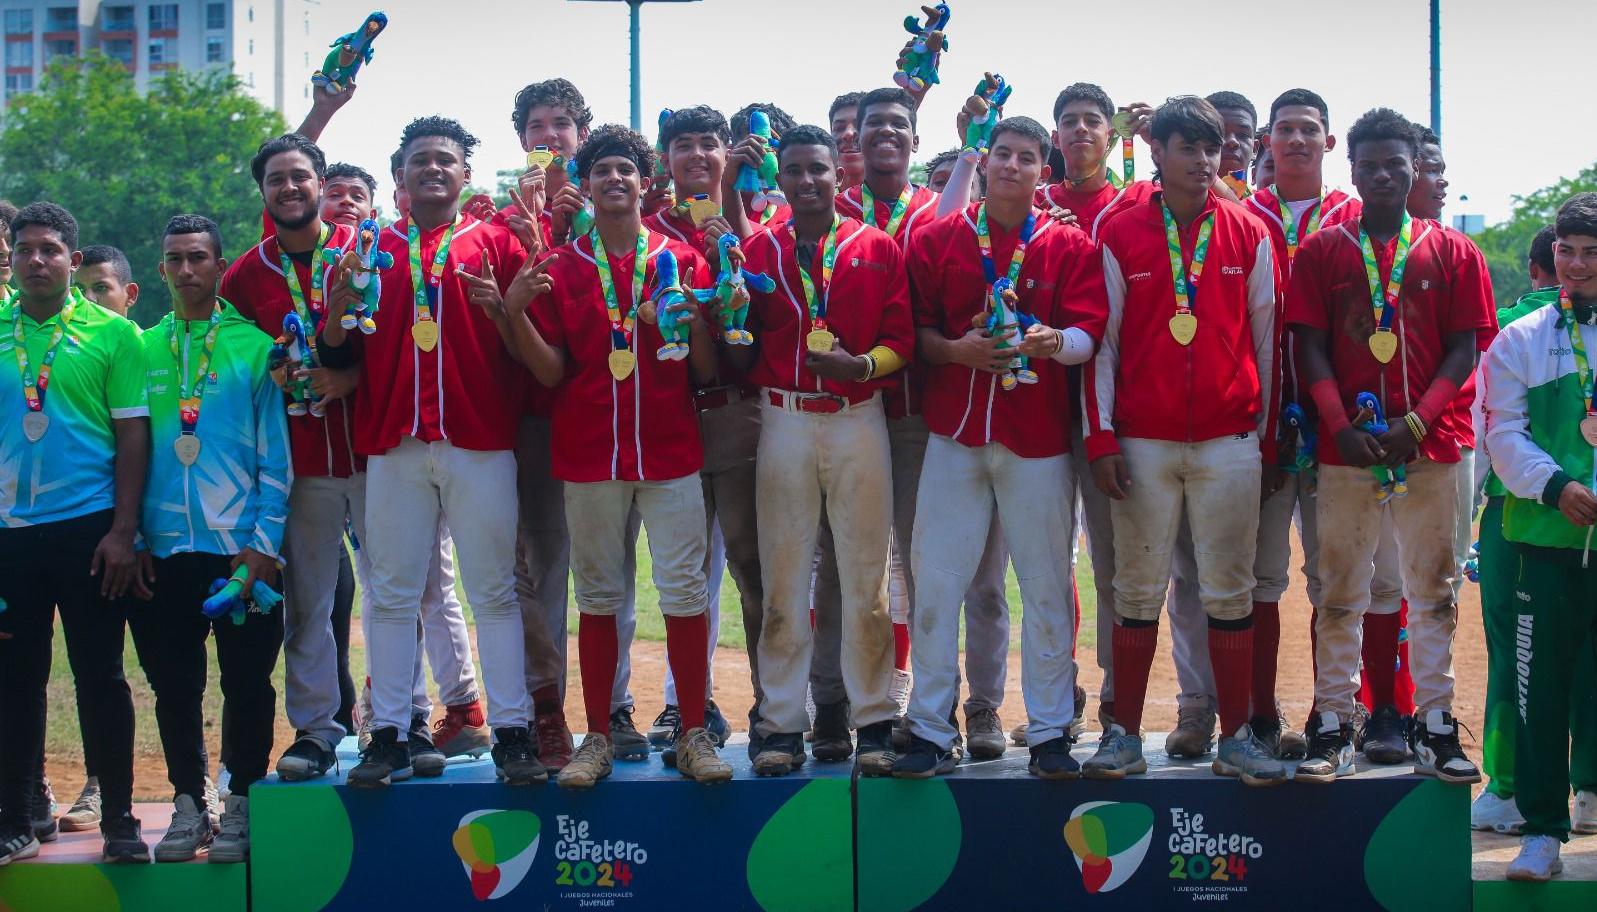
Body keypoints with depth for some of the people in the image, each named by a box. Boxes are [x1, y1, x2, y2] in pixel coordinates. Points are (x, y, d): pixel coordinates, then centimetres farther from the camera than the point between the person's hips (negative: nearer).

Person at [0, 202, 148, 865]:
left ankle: (119, 821, 12)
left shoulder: (112, 334, 0)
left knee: (100, 675, 3)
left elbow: (133, 434, -1)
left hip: (88, 527, -2)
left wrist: (123, 531, -8)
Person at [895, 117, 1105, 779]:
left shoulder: (1070, 247, 7)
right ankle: (931, 731, 8)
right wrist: (957, 350, -13)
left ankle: (1050, 731, 13)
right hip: (954, 431, 1)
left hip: (1039, 437, 0)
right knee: (935, 581, -1)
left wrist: (1052, 340, -23)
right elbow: (914, 329, 6)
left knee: (1046, 585, 3)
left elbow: (1089, 334, -2)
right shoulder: (936, 239, 9)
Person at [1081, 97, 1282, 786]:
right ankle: (1125, 736, 12)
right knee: (1138, 591, 4)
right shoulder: (1121, 236, 4)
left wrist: (1268, 441, 8)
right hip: (1142, 443, 0)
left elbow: (1264, 342, 9)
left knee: (1229, 593, 3)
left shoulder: (1250, 237, 7)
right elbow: (1103, 342, 4)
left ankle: (1236, 738, 11)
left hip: (1230, 441, 1)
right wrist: (1101, 437, -3)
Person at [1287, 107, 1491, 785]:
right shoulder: (1321, 253, 7)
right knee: (1340, 592, 2)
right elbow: (1310, 348, 2)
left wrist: (1415, 424, -10)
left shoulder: (1453, 253, 8)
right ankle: (1333, 727, 7)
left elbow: (1464, 349, 3)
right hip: (1345, 447, 0)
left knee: (1432, 590, 5)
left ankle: (1434, 725, 11)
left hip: (1430, 446, 1)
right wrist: (1341, 426, -11)